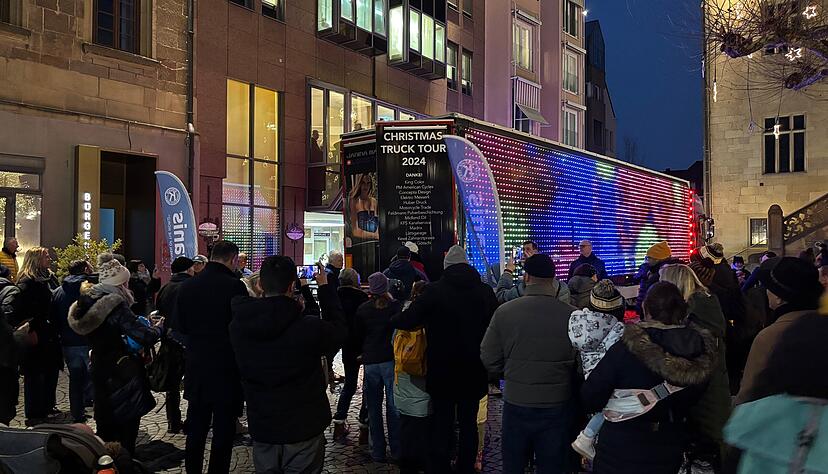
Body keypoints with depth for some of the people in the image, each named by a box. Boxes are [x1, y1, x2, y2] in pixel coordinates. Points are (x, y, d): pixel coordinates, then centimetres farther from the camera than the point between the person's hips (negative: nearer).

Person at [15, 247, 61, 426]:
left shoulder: (50, 277, 11)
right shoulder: (27, 282, -14)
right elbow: (24, 310, -20)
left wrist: (57, 328, 10)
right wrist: (31, 331, -21)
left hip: (51, 335, 8)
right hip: (37, 337, -8)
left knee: (52, 371, 17)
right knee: (35, 375, 1)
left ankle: (48, 406, 32)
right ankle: (33, 414, 11)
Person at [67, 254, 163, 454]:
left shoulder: (89, 301, 2)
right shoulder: (116, 306, -22)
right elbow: (145, 337, -27)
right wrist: (159, 327, -6)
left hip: (99, 368, 8)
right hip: (121, 374, -8)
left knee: (106, 423, 19)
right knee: (126, 422, 6)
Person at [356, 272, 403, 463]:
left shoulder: (362, 309, -1)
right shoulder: (396, 306, -8)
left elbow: (359, 336, 8)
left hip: (370, 361, 1)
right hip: (391, 360, -1)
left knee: (374, 408, 10)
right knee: (393, 406, 7)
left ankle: (378, 452, 15)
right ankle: (396, 451, 11)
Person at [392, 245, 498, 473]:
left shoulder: (434, 291, -14)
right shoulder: (486, 291, -3)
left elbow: (406, 321, -15)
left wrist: (392, 319, 5)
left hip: (442, 371, -3)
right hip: (474, 371, 3)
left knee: (442, 424, 7)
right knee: (469, 423, 15)